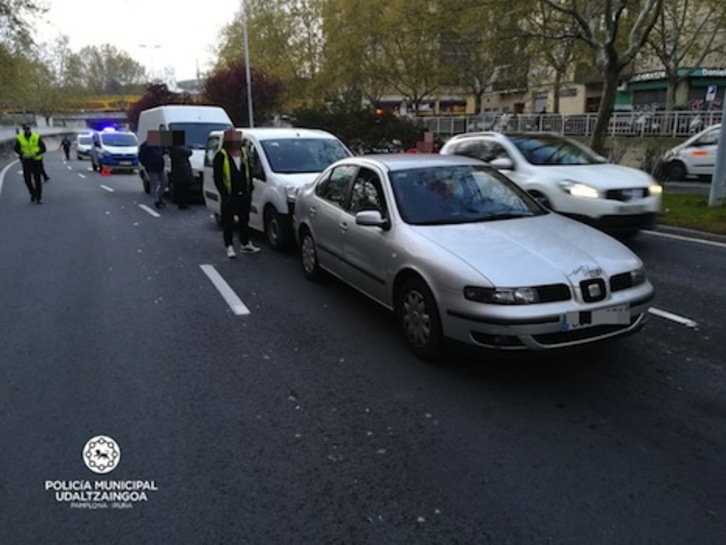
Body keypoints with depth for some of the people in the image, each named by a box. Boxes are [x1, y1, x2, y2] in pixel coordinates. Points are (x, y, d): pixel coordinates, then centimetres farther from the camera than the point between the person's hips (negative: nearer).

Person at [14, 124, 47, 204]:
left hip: (36, 160, -2)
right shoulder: (19, 138, 0)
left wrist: (35, 154, -19)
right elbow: (16, 149, 6)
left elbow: (43, 148, -3)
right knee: (27, 179, -1)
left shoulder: (37, 137, -5)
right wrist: (22, 154, -14)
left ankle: (38, 198, 6)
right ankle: (33, 194, 23)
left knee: (37, 180, -2)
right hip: (26, 161, 2)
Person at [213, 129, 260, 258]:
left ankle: (245, 244, 25)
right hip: (229, 196, -5)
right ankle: (229, 247, 9)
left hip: (244, 195, 6)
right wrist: (225, 194, -14)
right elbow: (217, 178, -9)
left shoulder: (244, 153, 10)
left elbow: (248, 173, 16)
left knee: (244, 220, 14)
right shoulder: (221, 156, -8)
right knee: (228, 222, 2)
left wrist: (249, 190, 9)